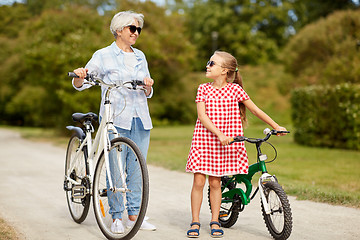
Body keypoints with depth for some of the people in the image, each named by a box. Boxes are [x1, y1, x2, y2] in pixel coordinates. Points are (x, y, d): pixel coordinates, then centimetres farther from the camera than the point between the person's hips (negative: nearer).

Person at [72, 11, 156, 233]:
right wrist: (80, 76, -26)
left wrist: (148, 86, -3)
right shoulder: (103, 56, 3)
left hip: (140, 119, 5)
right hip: (115, 119, -4)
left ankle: (134, 215, 14)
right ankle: (116, 217, 5)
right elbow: (80, 84, -4)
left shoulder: (140, 56, 17)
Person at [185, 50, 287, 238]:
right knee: (198, 181, -2)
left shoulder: (235, 89, 0)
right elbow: (202, 115, -8)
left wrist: (276, 126, 7)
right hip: (204, 139, 0)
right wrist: (219, 134, -20)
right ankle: (195, 222, 9)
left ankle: (215, 222, 17)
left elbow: (255, 110, 7)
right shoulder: (203, 89, 2)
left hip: (225, 143, 0)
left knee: (215, 182, 3)